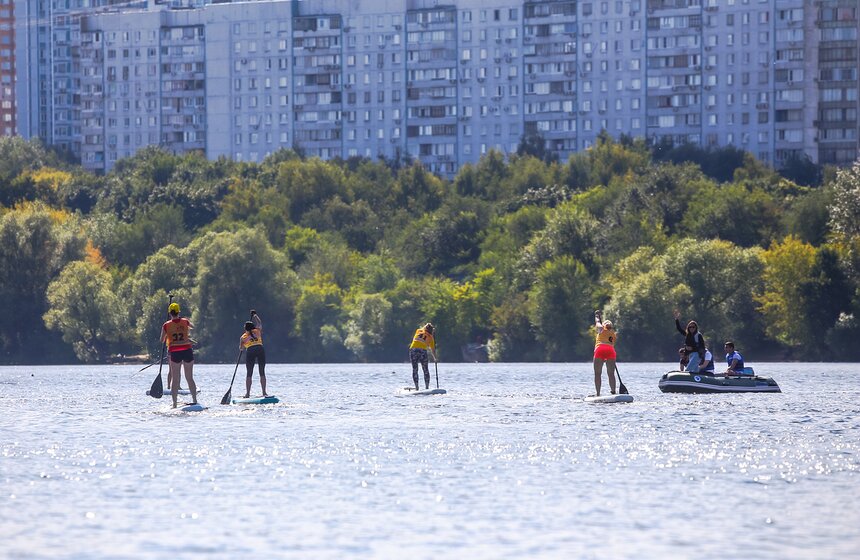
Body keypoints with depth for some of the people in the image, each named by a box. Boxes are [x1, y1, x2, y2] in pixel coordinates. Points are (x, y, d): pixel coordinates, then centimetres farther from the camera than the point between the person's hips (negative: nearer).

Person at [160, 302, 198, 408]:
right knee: (190, 378, 9)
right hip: (187, 351, 1)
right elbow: (193, 327, 22)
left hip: (174, 352, -1)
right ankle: (195, 400, 5)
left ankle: (174, 403, 1)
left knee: (175, 379, 5)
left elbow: (162, 340, 4)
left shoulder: (166, 325, -4)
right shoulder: (185, 322, 0)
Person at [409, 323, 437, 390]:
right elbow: (433, 349, 13)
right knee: (426, 370, 10)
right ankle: (427, 386, 5)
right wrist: (435, 358, 21)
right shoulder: (430, 337, 12)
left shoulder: (418, 331, 15)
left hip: (413, 349, 1)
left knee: (415, 370, 6)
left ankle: (416, 387, 0)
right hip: (423, 350, -1)